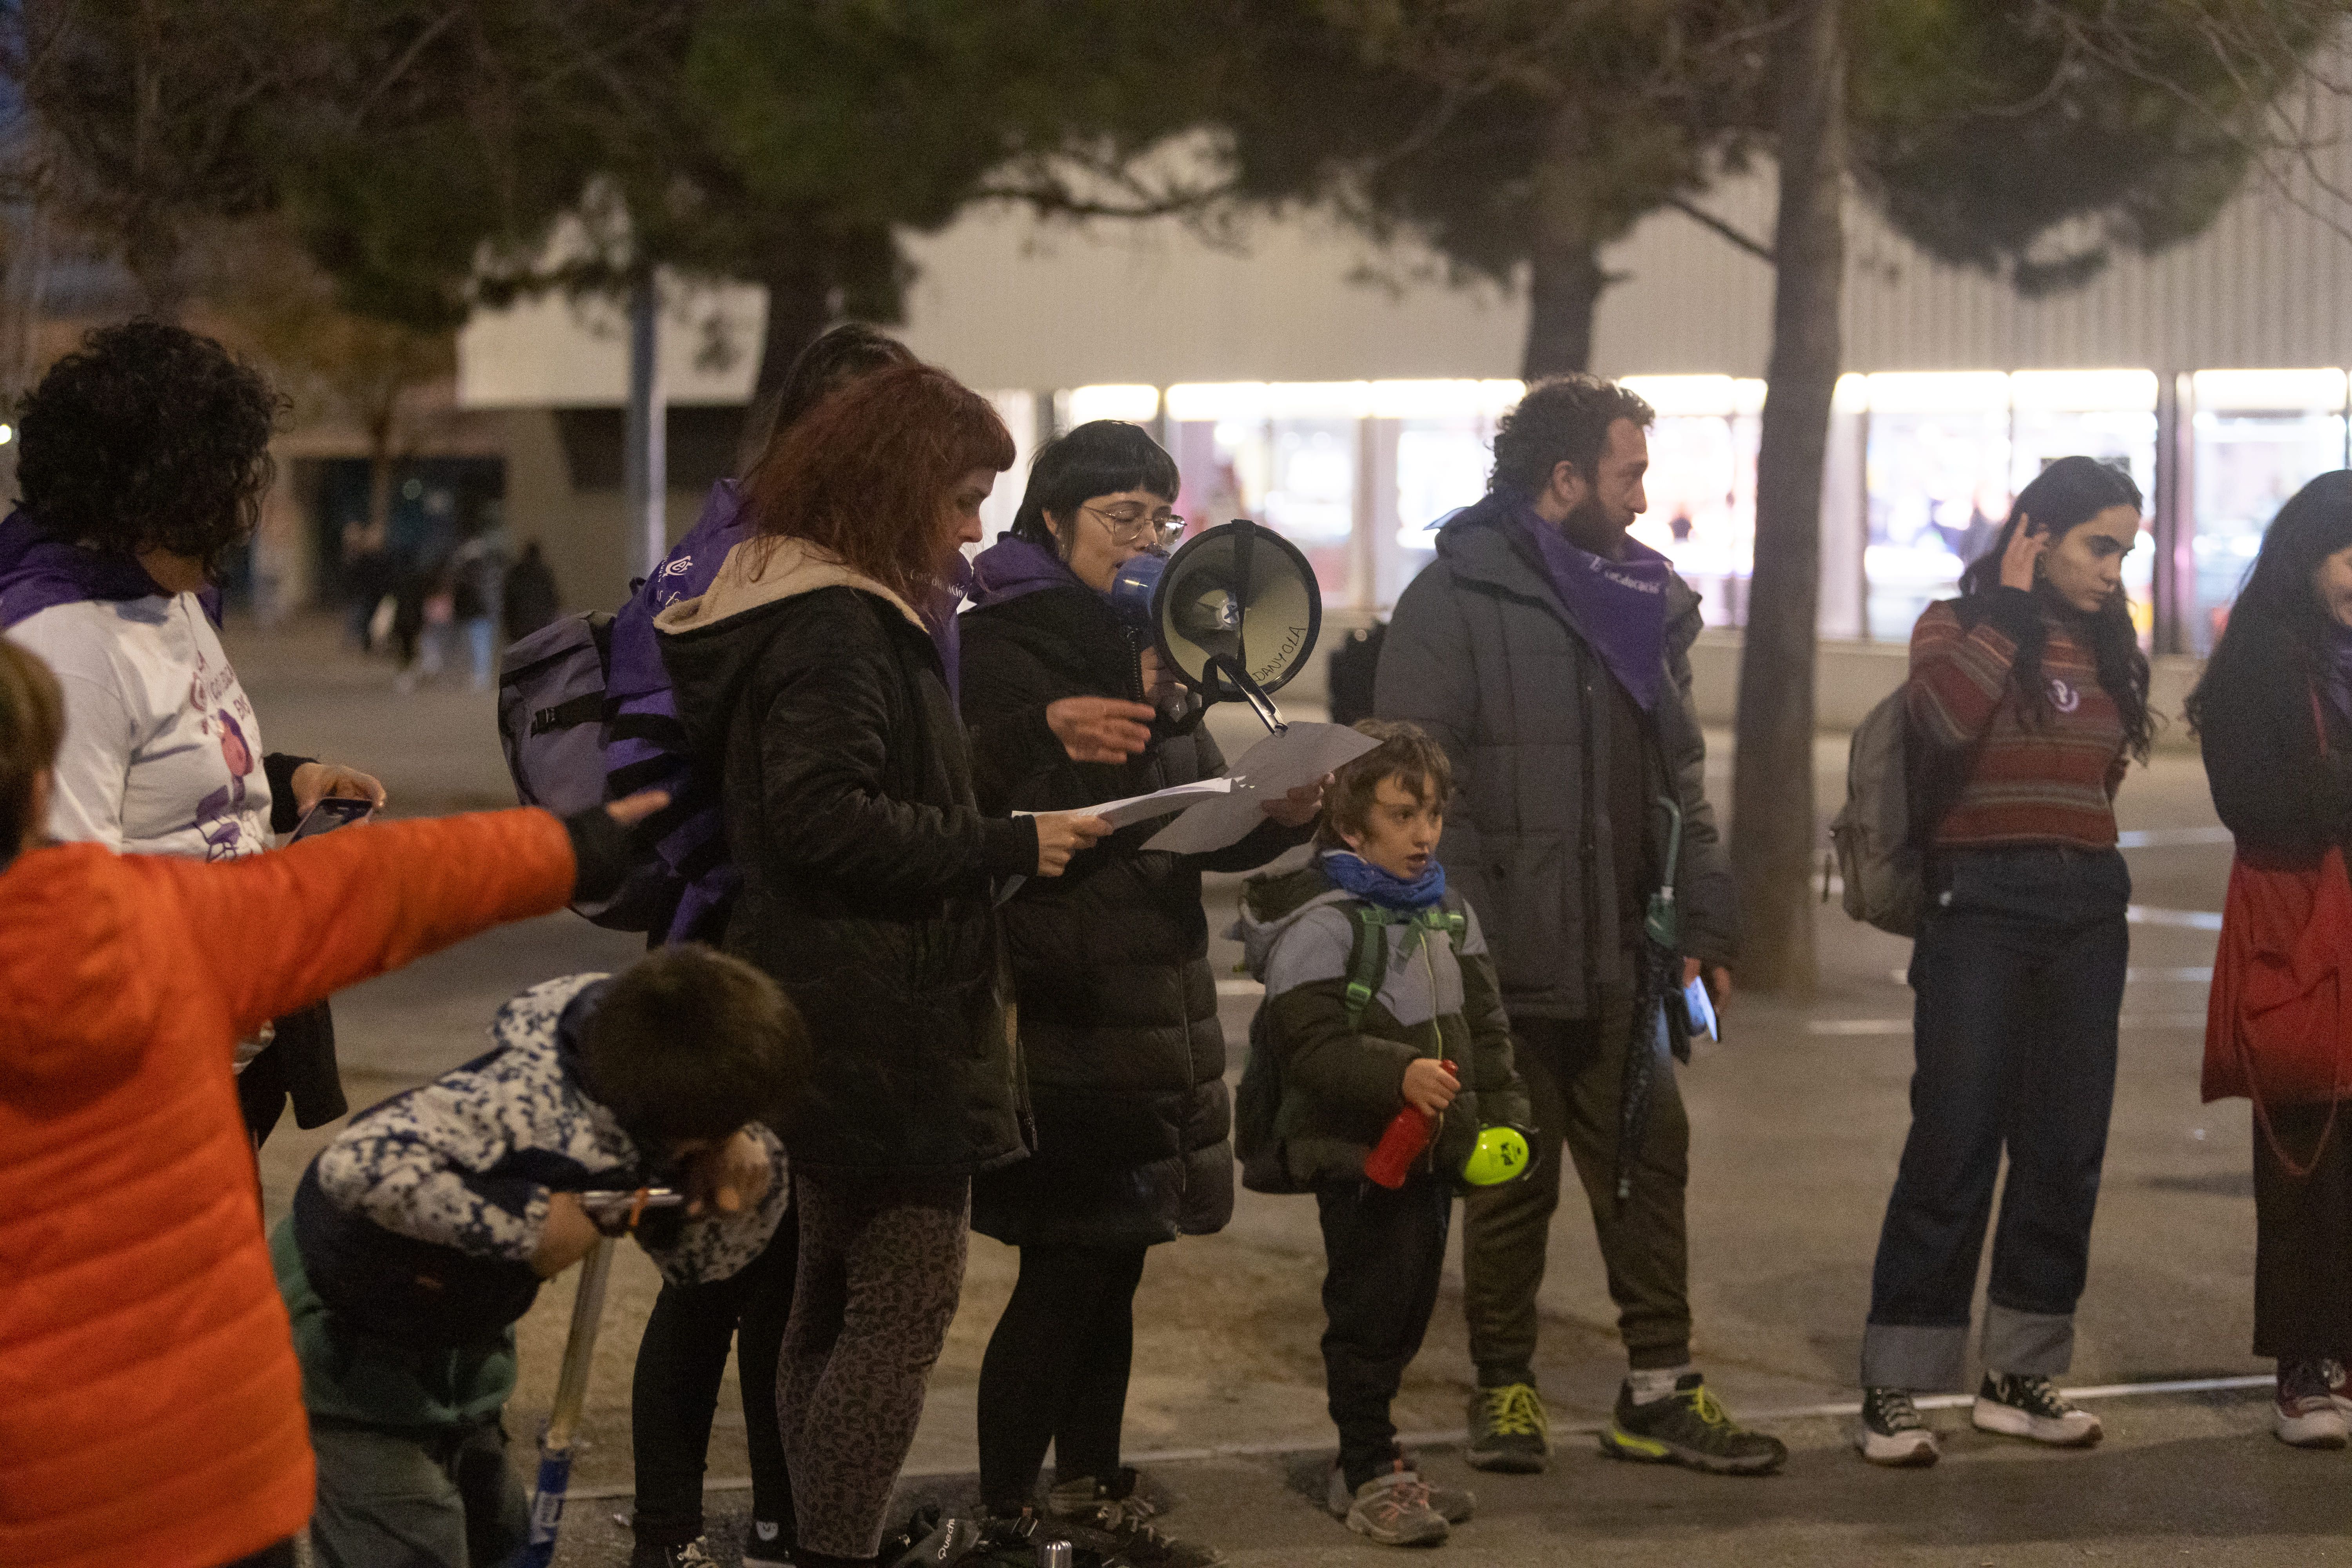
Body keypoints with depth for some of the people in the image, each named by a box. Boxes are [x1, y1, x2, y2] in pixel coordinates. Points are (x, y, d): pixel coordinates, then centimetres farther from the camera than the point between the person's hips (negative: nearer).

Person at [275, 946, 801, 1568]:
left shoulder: (655, 1121, -12)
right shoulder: (527, 1096, -38)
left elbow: (700, 1260, 0)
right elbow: (355, 1164, -49)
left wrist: (750, 1177, -22)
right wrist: (525, 1220, -41)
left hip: (453, 1336, 9)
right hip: (343, 1323, -9)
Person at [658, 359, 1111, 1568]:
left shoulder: (837, 611, 16)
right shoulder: (837, 629, -17)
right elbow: (824, 820, -25)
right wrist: (1004, 847, -21)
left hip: (833, 1016, 11)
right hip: (884, 1023, -11)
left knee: (835, 1300, 16)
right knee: (905, 1301, -8)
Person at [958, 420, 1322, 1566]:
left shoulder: (1159, 650, 16)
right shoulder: (1003, 646, -10)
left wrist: (1279, 816, -4)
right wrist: (1046, 734, -38)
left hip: (1153, 1000, 8)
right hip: (1054, 1005, -8)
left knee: (1114, 1262, 15)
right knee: (1066, 1271, -6)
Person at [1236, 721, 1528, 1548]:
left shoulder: (1447, 912, 11)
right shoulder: (1321, 920, -14)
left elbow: (1484, 1026, 19)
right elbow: (1313, 1047, -22)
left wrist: (1502, 1111, 10)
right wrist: (1400, 1075, -34)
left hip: (1433, 1153, 8)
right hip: (1357, 1152, -8)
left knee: (1409, 1307, 13)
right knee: (1369, 1308, -4)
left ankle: (1369, 1460, 25)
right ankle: (1369, 1472, 6)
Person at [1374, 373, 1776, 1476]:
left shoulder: (1648, 605, 14)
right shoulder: (1456, 600, -7)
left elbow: (1681, 776, 16)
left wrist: (1704, 920, 6)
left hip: (1621, 961, 6)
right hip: (1511, 961, -6)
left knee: (1650, 1166, 7)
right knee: (1512, 1183, 5)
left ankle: (1659, 1393, 15)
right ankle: (1505, 1388, 19)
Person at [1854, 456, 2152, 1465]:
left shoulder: (2105, 645, 13)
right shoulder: (1957, 625, -3)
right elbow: (1945, 715, -25)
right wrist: (2010, 603, -16)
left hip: (2088, 911, 6)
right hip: (1979, 908, -6)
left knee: (2066, 1147, 6)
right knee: (1954, 1145, -8)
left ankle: (2020, 1377, 16)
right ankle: (1892, 1390, -3)